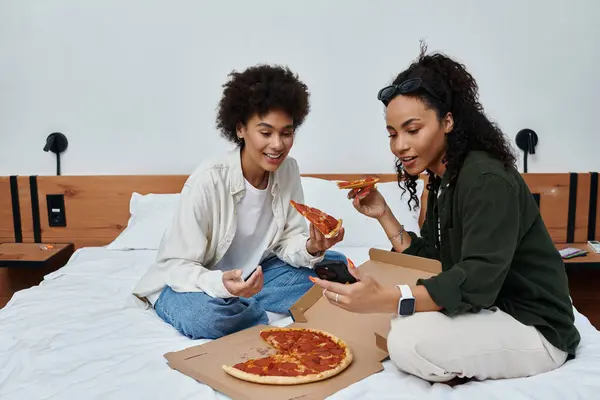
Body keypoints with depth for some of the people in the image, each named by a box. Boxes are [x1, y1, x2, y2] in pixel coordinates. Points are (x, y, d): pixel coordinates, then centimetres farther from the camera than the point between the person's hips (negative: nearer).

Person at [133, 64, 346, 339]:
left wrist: (311, 249, -27)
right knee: (204, 316, -39)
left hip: (253, 275, 5)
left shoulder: (288, 170, -10)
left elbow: (289, 241, -4)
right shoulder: (207, 181, -27)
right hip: (194, 281, -5)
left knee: (336, 265, -7)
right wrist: (221, 284, -43)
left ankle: (248, 307, -9)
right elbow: (178, 266, -23)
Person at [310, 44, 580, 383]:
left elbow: (476, 283, -32)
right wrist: (383, 214, -3)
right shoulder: (442, 180, 7)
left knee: (408, 342, -27)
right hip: (489, 308, 9)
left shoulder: (487, 180, -22)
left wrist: (385, 299, -44)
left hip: (535, 328, -9)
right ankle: (470, 367, 5)